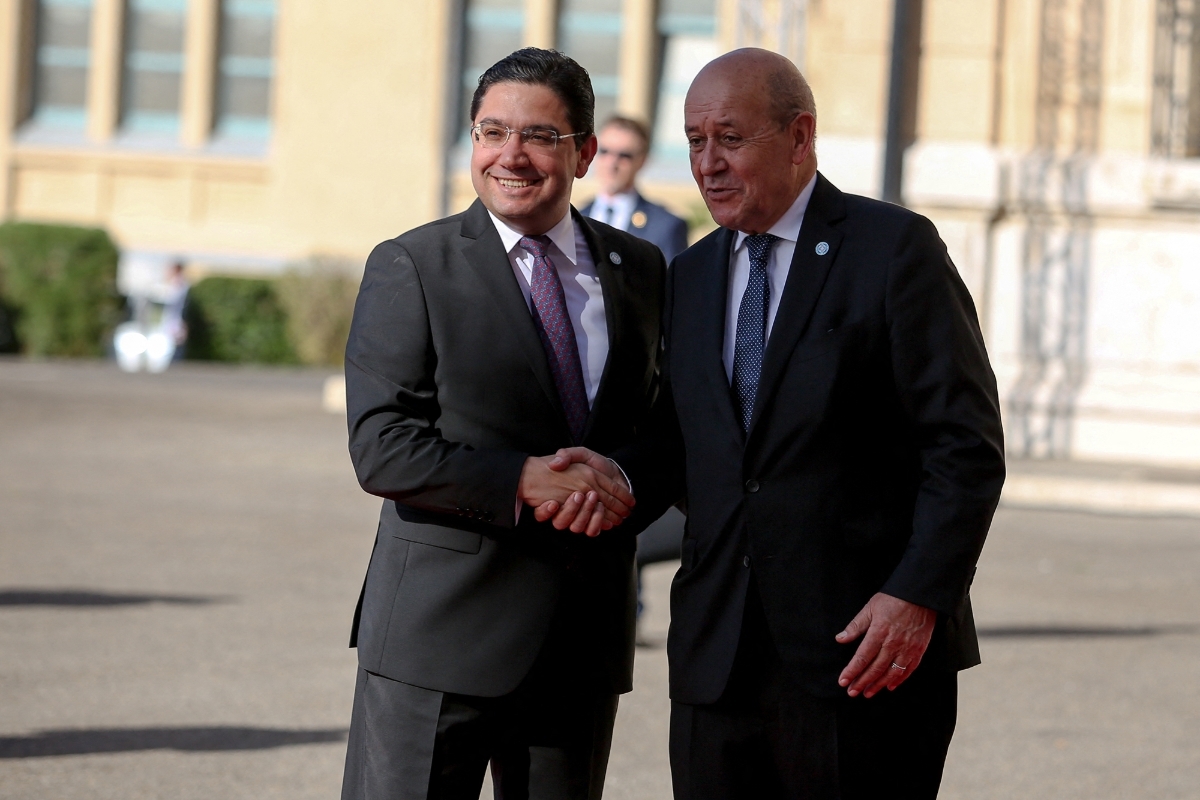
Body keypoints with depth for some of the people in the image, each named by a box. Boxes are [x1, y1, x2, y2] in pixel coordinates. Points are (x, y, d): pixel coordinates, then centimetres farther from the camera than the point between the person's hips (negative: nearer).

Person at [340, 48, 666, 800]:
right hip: (440, 634, -4)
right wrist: (526, 480, -20)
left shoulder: (639, 269, 10)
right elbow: (381, 449, -10)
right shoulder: (410, 267, -3)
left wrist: (626, 482, -9)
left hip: (585, 639, 4)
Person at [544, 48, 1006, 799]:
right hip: (719, 659, 6)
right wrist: (617, 476, -3)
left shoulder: (895, 249, -3)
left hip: (866, 653, -5)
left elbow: (967, 445, -8)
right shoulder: (693, 274, 17)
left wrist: (919, 596, -18)